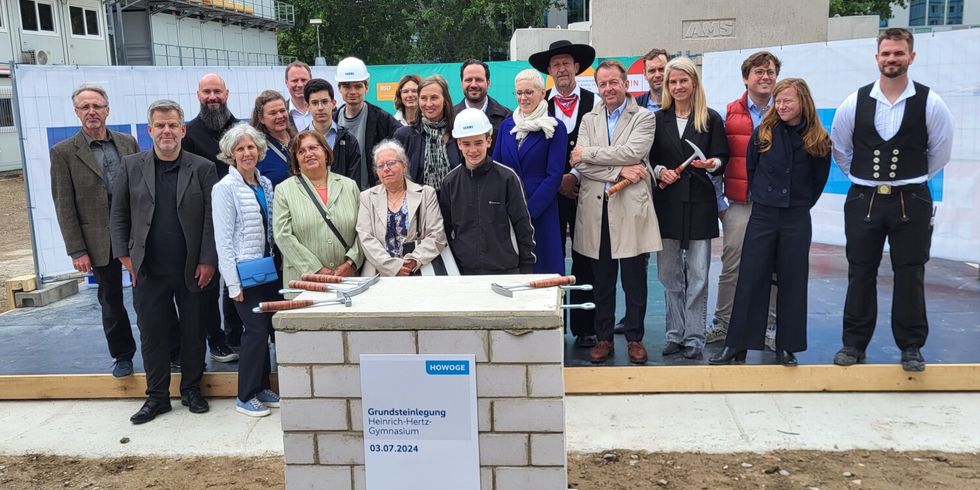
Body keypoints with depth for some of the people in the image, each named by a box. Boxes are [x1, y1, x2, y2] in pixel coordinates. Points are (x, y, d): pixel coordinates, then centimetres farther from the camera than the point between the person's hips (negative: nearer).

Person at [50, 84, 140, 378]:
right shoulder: (63, 152, -3)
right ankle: (122, 355, 25)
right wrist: (77, 251, -8)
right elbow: (64, 206, -4)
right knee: (111, 300, 10)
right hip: (100, 241, -1)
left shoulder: (128, 143, 5)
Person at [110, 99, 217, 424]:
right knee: (152, 333, 8)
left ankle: (191, 390, 26)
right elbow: (119, 214, 9)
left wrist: (208, 260, -7)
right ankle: (157, 396, 21)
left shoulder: (203, 168, -1)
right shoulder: (132, 166, 5)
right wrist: (124, 255, 2)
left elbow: (212, 217, -3)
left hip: (193, 270, -1)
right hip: (148, 272, 1)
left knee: (193, 332, 9)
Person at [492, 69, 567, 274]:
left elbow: (554, 176, -7)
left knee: (542, 267, -1)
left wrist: (529, 210, -14)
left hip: (540, 213, -4)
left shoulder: (555, 128, -2)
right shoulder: (506, 125, 11)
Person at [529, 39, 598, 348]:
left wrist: (576, 177, -8)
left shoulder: (594, 103, 4)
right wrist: (557, 181, -5)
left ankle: (584, 327, 12)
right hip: (550, 193, 1)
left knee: (585, 261, 3)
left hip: (585, 191, 0)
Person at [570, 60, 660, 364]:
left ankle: (635, 338, 17)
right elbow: (580, 164, 0)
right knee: (602, 281, 9)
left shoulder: (644, 117, 4)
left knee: (634, 280, 5)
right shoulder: (589, 120, 13)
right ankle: (603, 338, 20)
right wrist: (618, 171, -13)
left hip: (631, 206, -3)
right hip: (596, 208, 3)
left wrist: (588, 153, -9)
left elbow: (634, 152, -14)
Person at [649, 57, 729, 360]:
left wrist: (712, 163, -19)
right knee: (669, 273, 6)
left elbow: (721, 160, 2)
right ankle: (675, 334, 16)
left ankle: (694, 337, 8)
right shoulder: (658, 119, 9)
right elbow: (650, 158, 11)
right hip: (667, 201, 2)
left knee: (697, 275, 0)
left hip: (699, 202, -2)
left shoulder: (711, 119, 4)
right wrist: (659, 171, -9)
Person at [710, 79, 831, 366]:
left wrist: (801, 204, 12)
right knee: (750, 279, 0)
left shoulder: (818, 140, -1)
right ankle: (736, 346, 6)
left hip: (797, 219, 0)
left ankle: (787, 347, 16)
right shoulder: (763, 134, -1)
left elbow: (819, 179, 11)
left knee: (792, 282, 5)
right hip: (763, 215, 0)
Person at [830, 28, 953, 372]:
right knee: (860, 273, 7)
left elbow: (940, 152, 7)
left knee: (910, 275, 4)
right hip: (863, 200, 1)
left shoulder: (930, 104, -5)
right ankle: (854, 344, 17)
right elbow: (840, 149, 11)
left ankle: (911, 347, 17)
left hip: (911, 201, -1)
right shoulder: (855, 103, -2)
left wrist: (913, 179, 12)